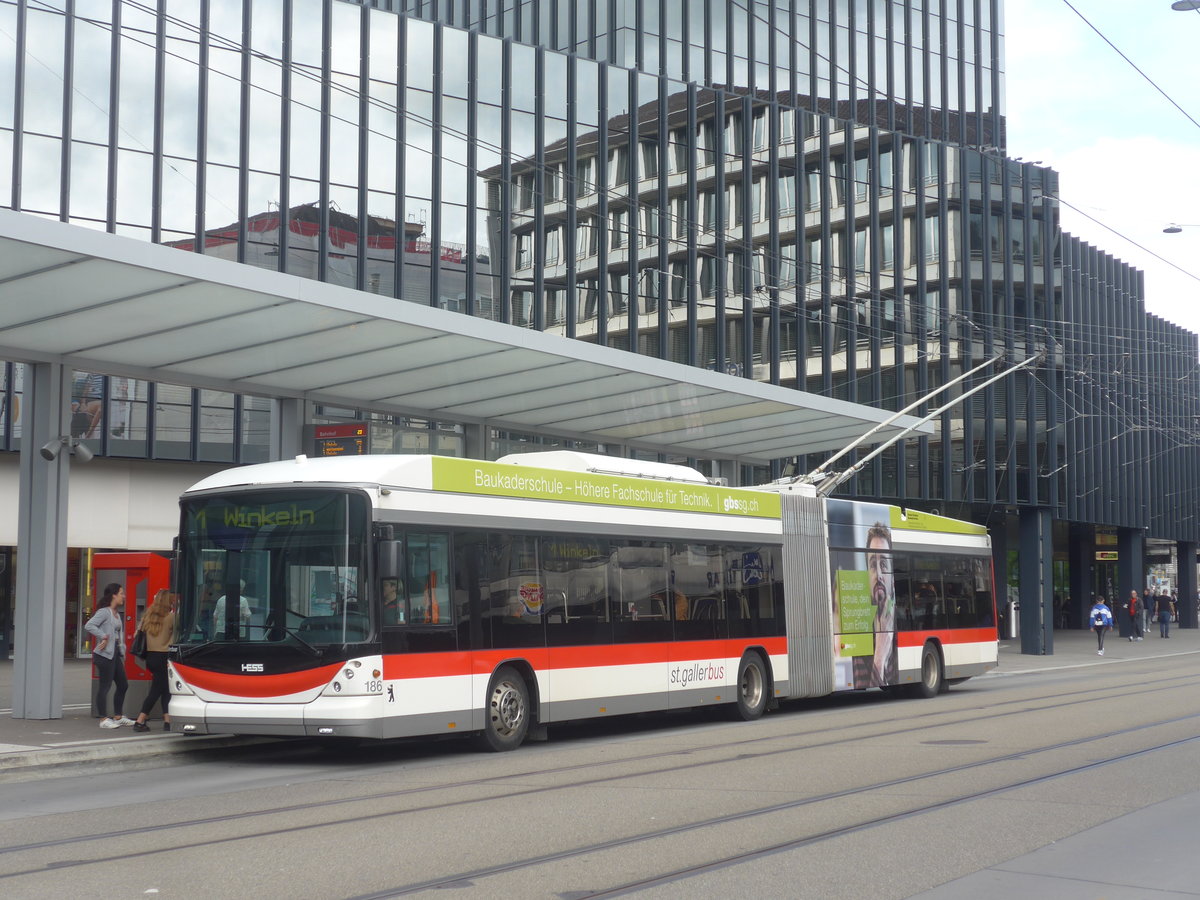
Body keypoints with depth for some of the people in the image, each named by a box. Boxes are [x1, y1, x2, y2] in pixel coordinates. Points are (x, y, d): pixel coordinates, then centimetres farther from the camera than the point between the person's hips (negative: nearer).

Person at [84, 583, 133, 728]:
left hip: (115, 653, 10)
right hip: (105, 654, -10)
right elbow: (89, 625, -23)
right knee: (104, 686, -5)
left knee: (123, 685, 13)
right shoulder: (104, 612, -12)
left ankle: (118, 717, 23)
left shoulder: (117, 614, 17)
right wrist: (103, 637, -22)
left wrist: (122, 652, 12)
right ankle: (104, 719, -1)